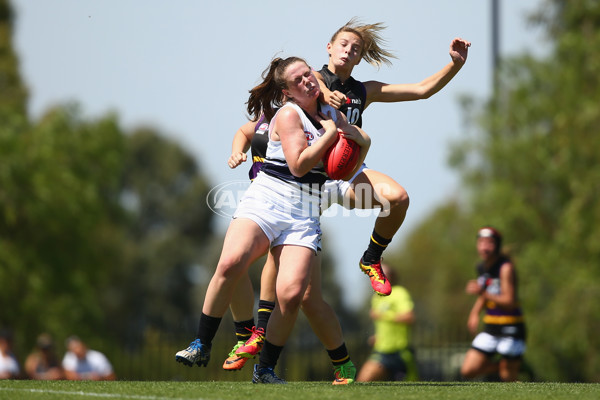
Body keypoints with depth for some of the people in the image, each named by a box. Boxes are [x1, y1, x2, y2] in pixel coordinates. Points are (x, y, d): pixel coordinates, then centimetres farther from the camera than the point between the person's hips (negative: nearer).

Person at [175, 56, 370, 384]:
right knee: (231, 263, -30)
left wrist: (360, 140, 6)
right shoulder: (289, 114, -2)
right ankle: (202, 346, -15)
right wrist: (330, 133, -6)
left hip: (305, 215, 4)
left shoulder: (332, 113, 17)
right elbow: (299, 164, -13)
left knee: (291, 294, -18)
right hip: (267, 200, -4)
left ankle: (265, 370, -1)